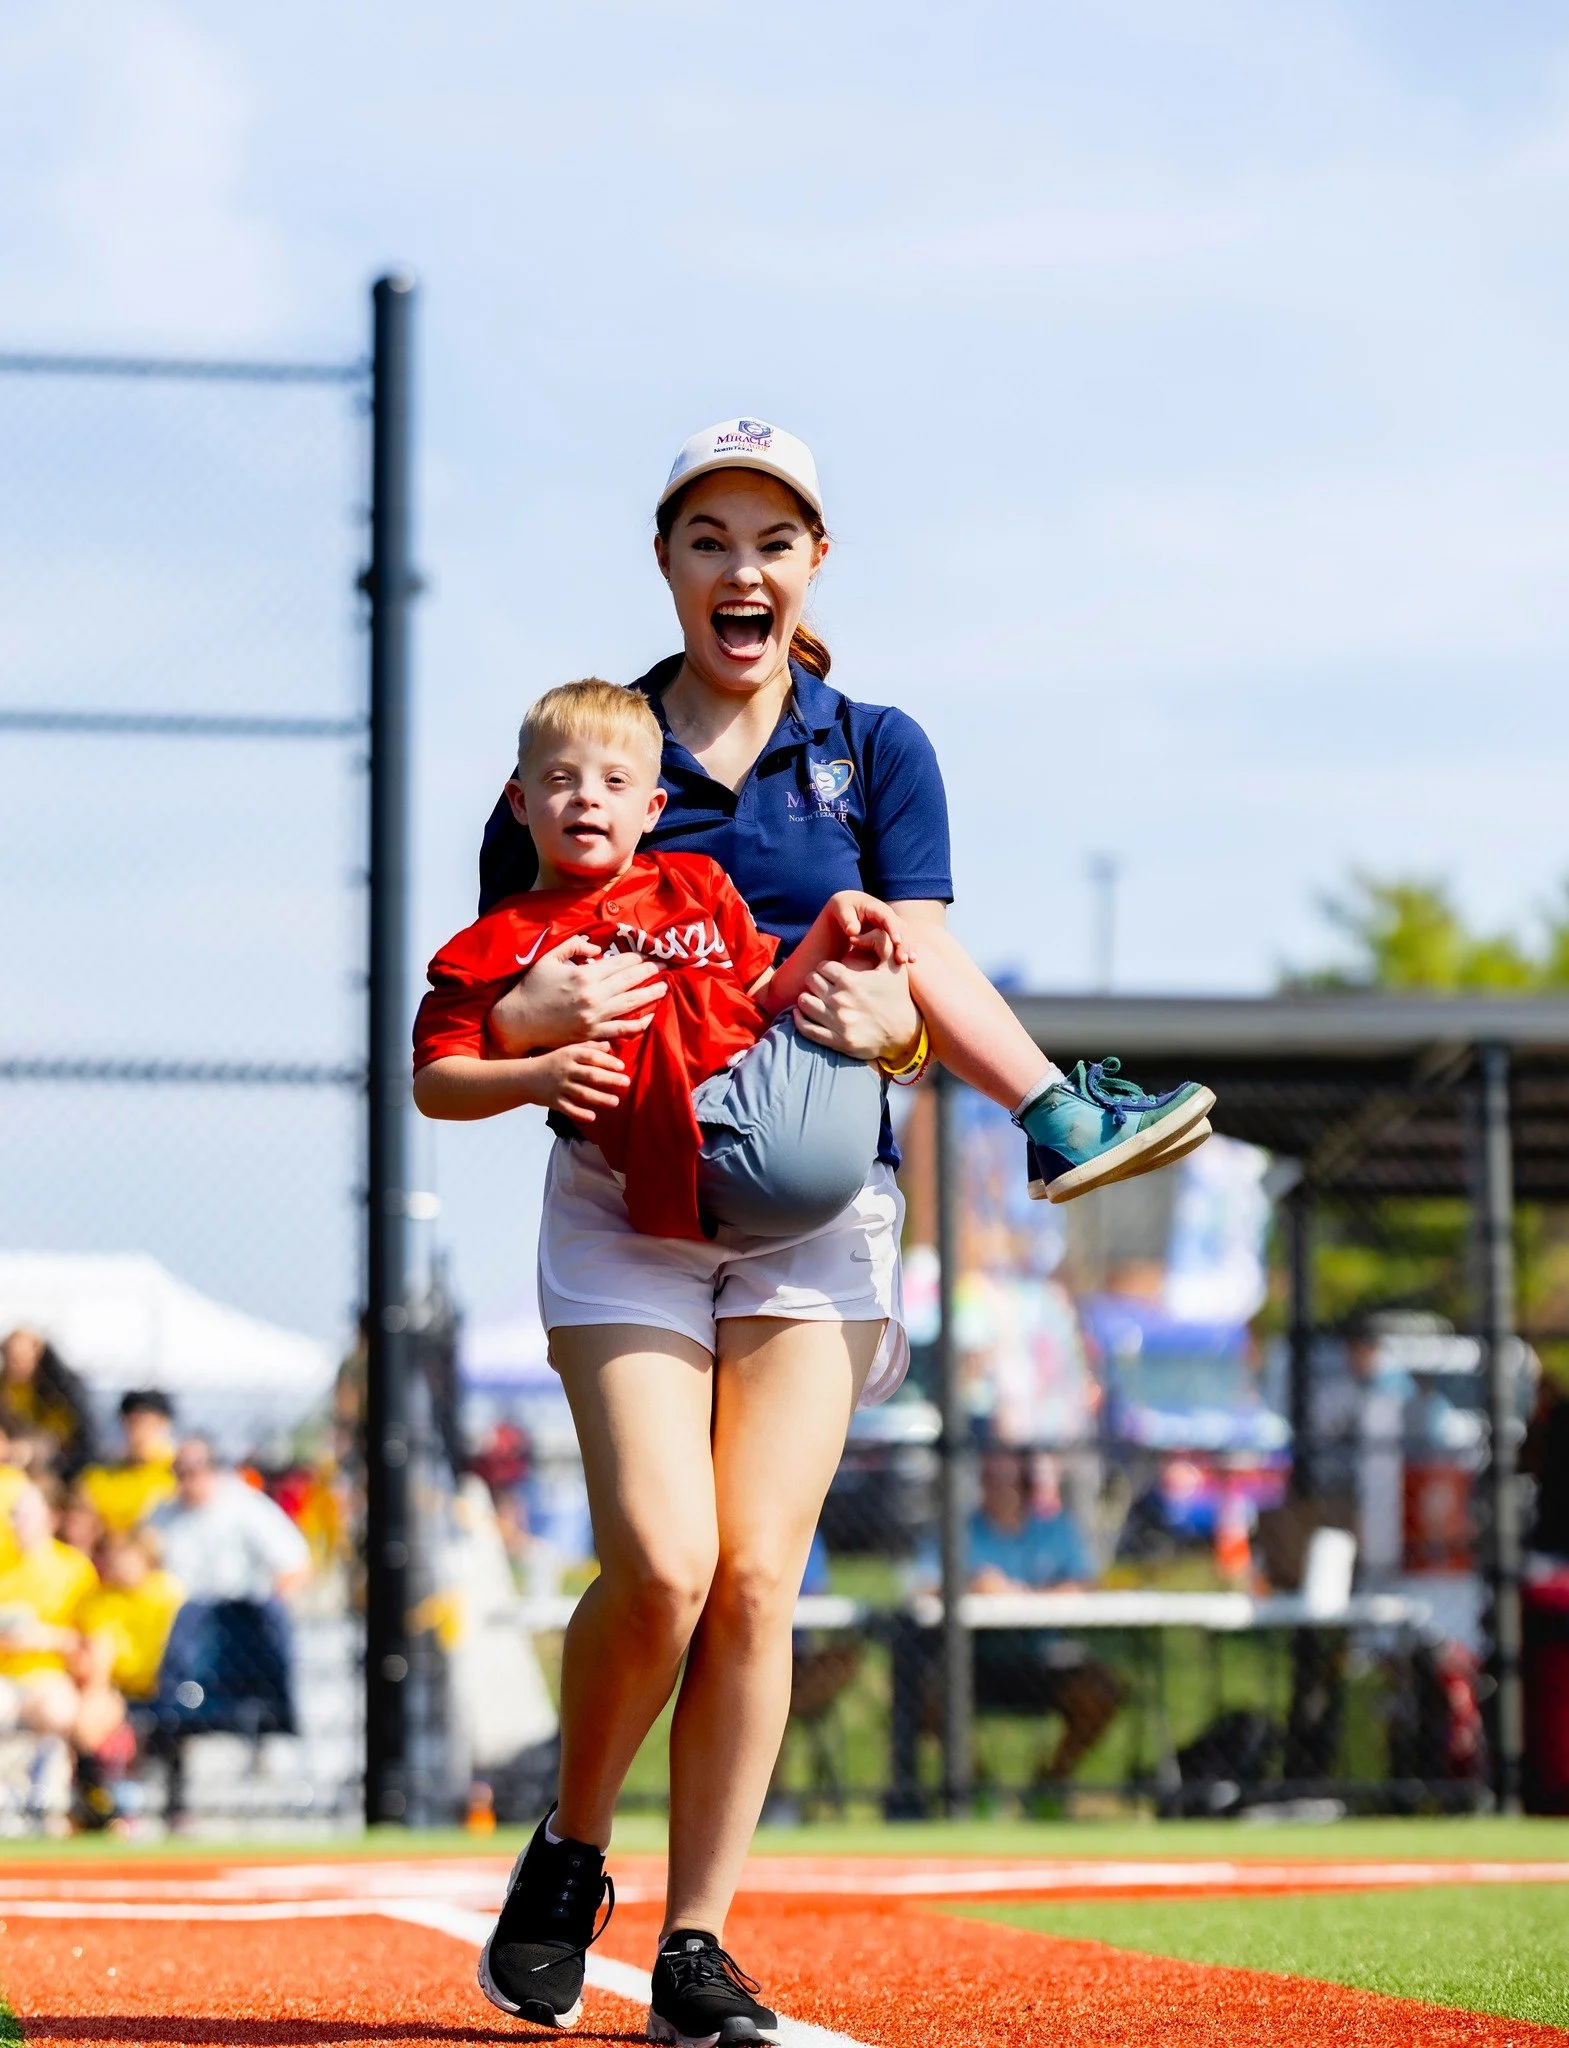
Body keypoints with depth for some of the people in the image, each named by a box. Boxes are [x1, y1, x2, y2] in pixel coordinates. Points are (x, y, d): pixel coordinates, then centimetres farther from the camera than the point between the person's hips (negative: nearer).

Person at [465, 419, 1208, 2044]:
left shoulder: (877, 753, 9)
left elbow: (929, 1001, 0)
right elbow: (480, 1022, 4)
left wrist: (884, 1022, -23)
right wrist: (540, 1016, -19)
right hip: (624, 1190, -1)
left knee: (755, 1577, -9)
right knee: (659, 1564, -16)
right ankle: (567, 1856, 9)